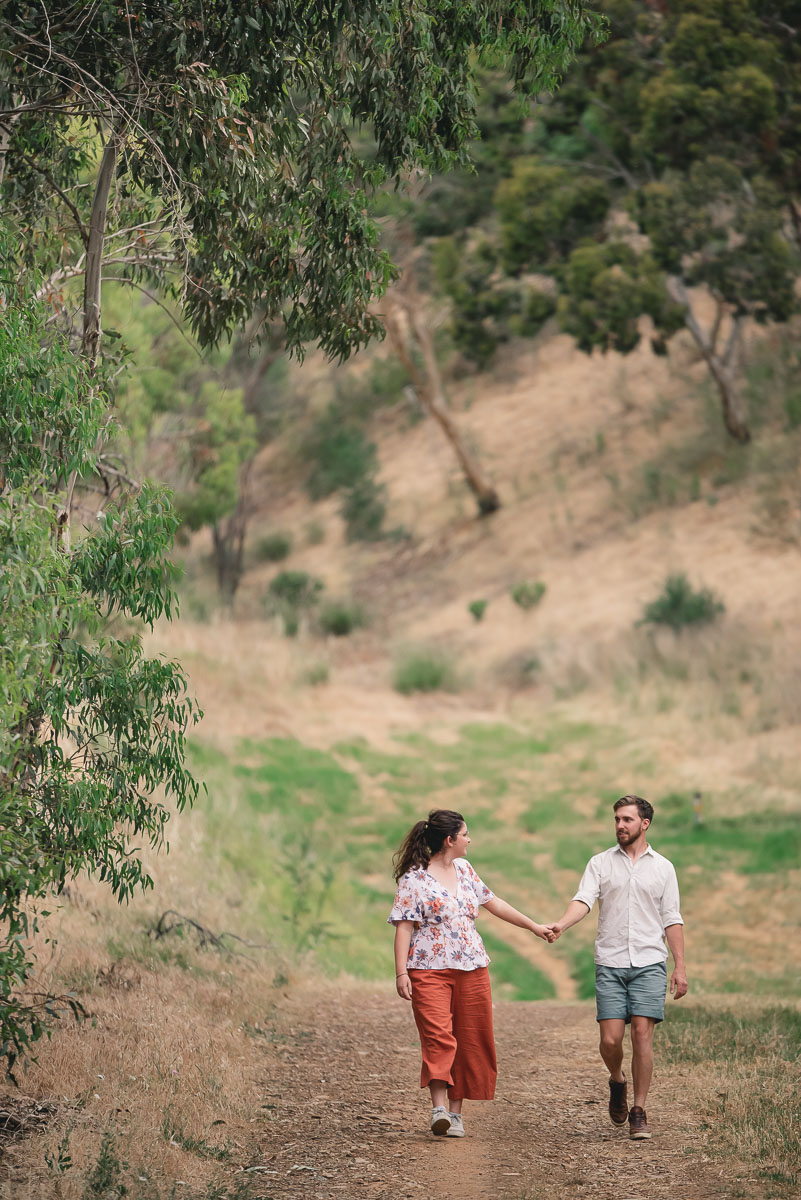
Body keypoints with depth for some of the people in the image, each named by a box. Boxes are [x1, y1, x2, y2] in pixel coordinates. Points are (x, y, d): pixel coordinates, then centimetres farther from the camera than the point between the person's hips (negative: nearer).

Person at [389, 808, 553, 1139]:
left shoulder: (463, 869, 15)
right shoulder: (414, 879, -6)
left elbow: (493, 903, 25)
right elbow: (404, 926, -9)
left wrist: (534, 927, 29)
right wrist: (401, 972, -18)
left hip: (472, 968, 7)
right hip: (430, 970, -7)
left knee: (471, 1041, 4)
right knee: (438, 1037, -18)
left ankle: (455, 1110, 10)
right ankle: (439, 1108, -23)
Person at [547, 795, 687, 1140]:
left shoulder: (663, 868, 10)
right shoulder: (600, 863, 9)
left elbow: (672, 920, 10)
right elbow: (583, 900, -5)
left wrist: (680, 966, 3)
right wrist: (562, 924, -26)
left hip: (649, 963, 0)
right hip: (610, 965, 0)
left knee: (642, 1034, -9)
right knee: (610, 1039, -7)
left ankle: (638, 1112, 1)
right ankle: (617, 1082, 25)